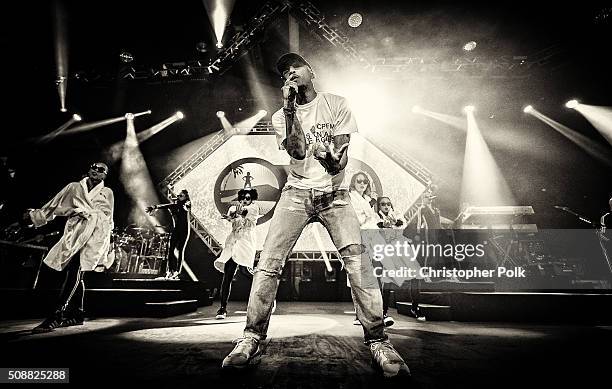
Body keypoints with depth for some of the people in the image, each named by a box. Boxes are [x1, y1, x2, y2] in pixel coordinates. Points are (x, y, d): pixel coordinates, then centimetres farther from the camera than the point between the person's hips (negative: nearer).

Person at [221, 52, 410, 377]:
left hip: (333, 194, 0)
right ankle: (252, 339, 3)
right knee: (268, 264, -11)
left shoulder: (335, 104, 6)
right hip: (296, 194, 1)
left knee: (359, 264, -16)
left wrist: (332, 157, -26)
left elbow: (341, 160, -2)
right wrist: (290, 108, -14)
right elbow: (297, 152, -10)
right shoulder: (281, 116, 8)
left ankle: (377, 340, -1)